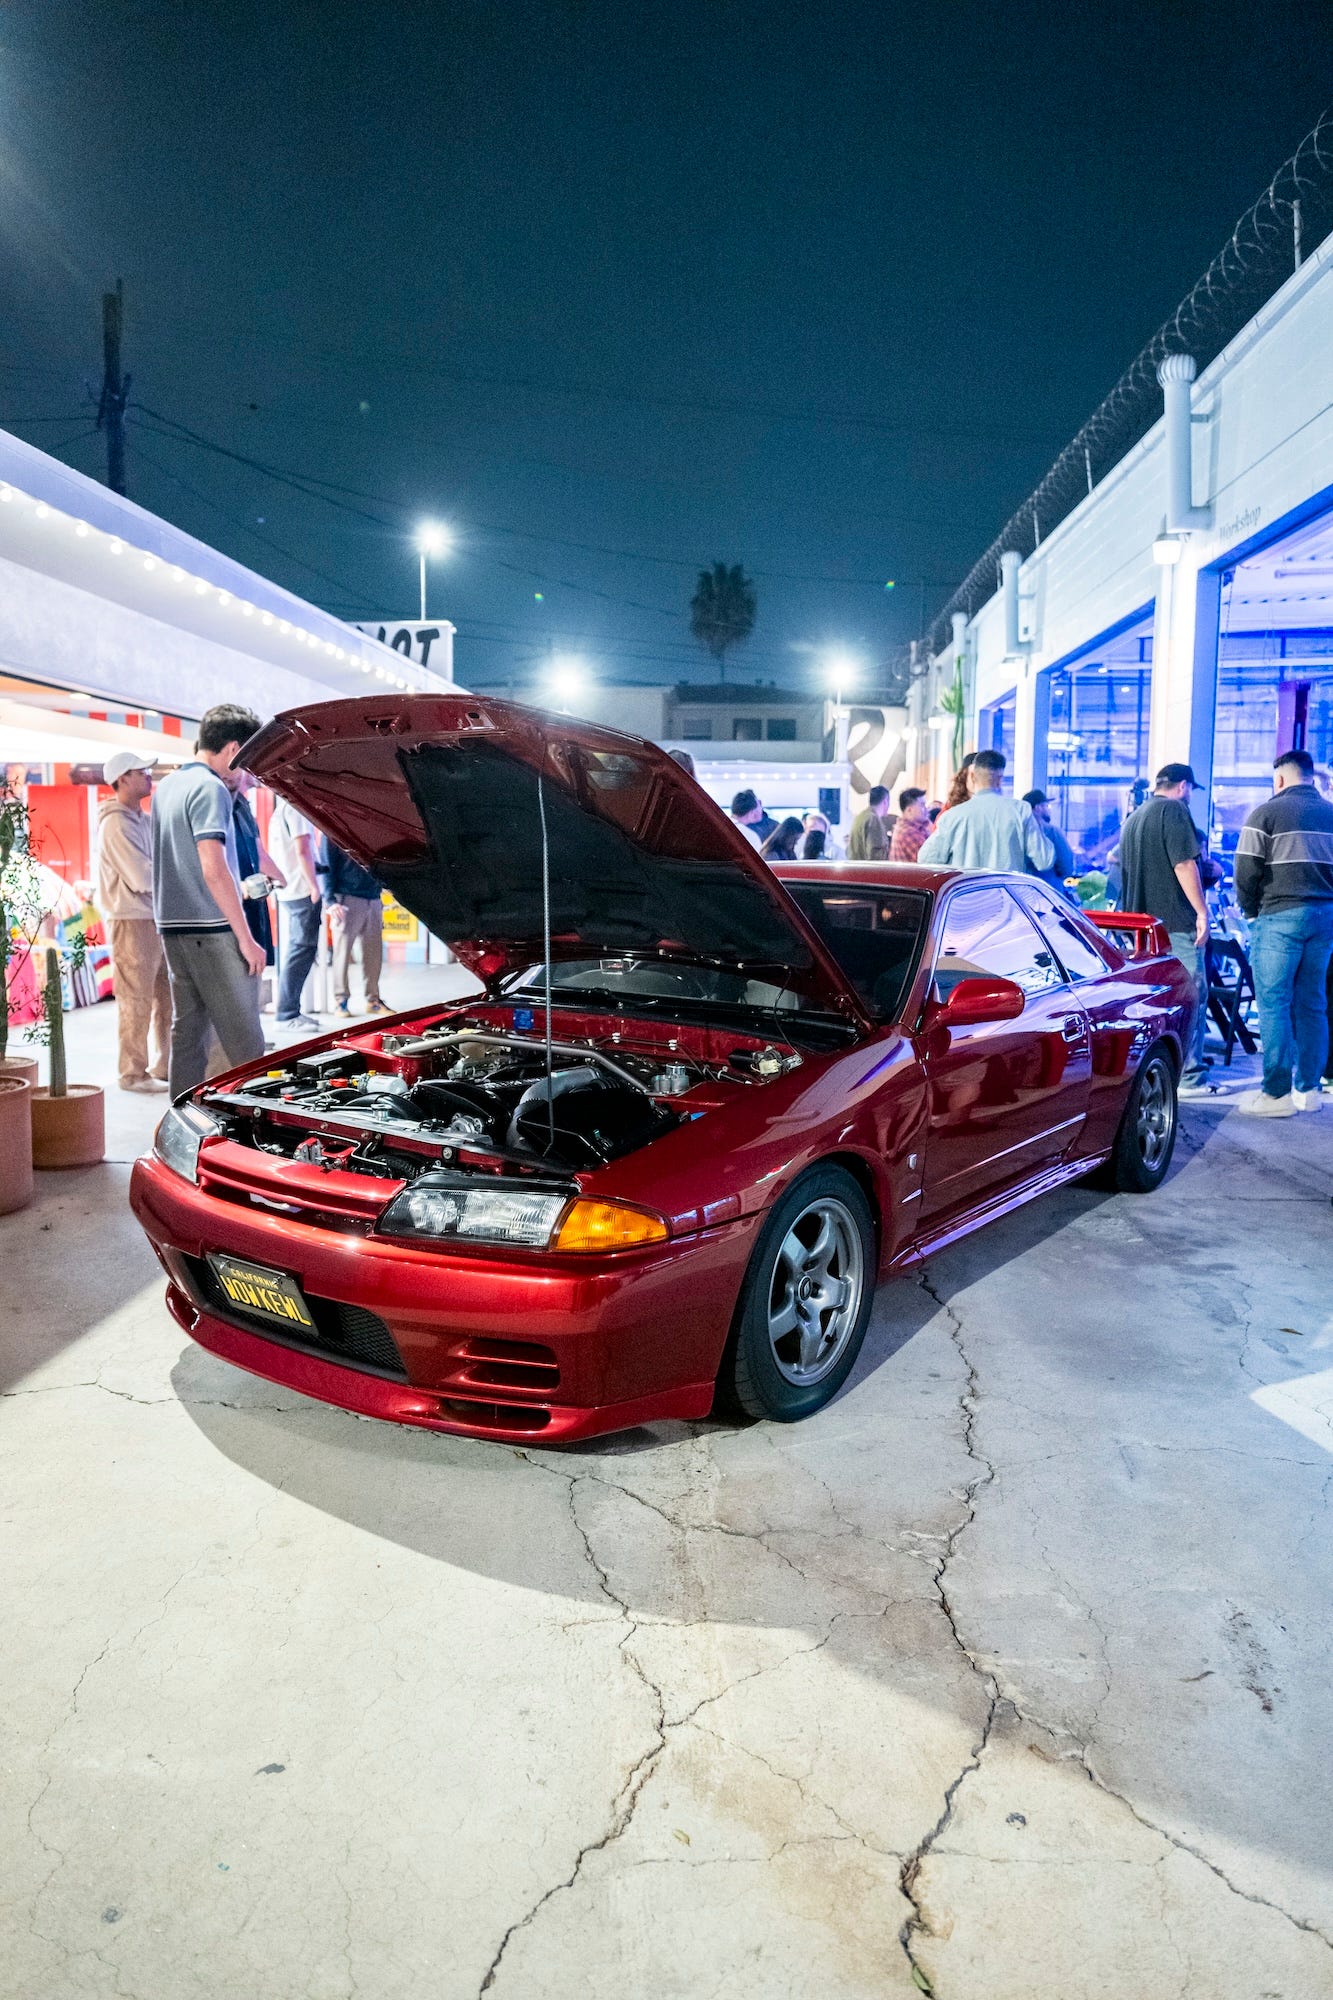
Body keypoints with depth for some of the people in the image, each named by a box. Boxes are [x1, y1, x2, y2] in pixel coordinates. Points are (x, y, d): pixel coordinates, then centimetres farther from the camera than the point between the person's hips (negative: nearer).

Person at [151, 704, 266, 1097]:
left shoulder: (167, 786, 18)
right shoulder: (210, 788, -11)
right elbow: (214, 869, -19)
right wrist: (246, 938, -16)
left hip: (172, 928, 9)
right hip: (212, 930, -9)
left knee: (187, 1032, 12)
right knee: (244, 1041, -5)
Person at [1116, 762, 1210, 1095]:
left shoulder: (1133, 818, 20)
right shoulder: (1174, 810, -7)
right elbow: (1184, 863, -16)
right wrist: (1202, 911, -15)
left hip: (1141, 922, 9)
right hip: (1176, 922, -9)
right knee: (1191, 996, -5)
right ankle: (1189, 1076, -6)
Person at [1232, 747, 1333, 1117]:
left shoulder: (1266, 813, -4)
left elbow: (1246, 872, -8)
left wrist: (1252, 910, 6)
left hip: (1280, 916, -5)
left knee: (1274, 1005, -2)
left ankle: (1277, 1094, -2)